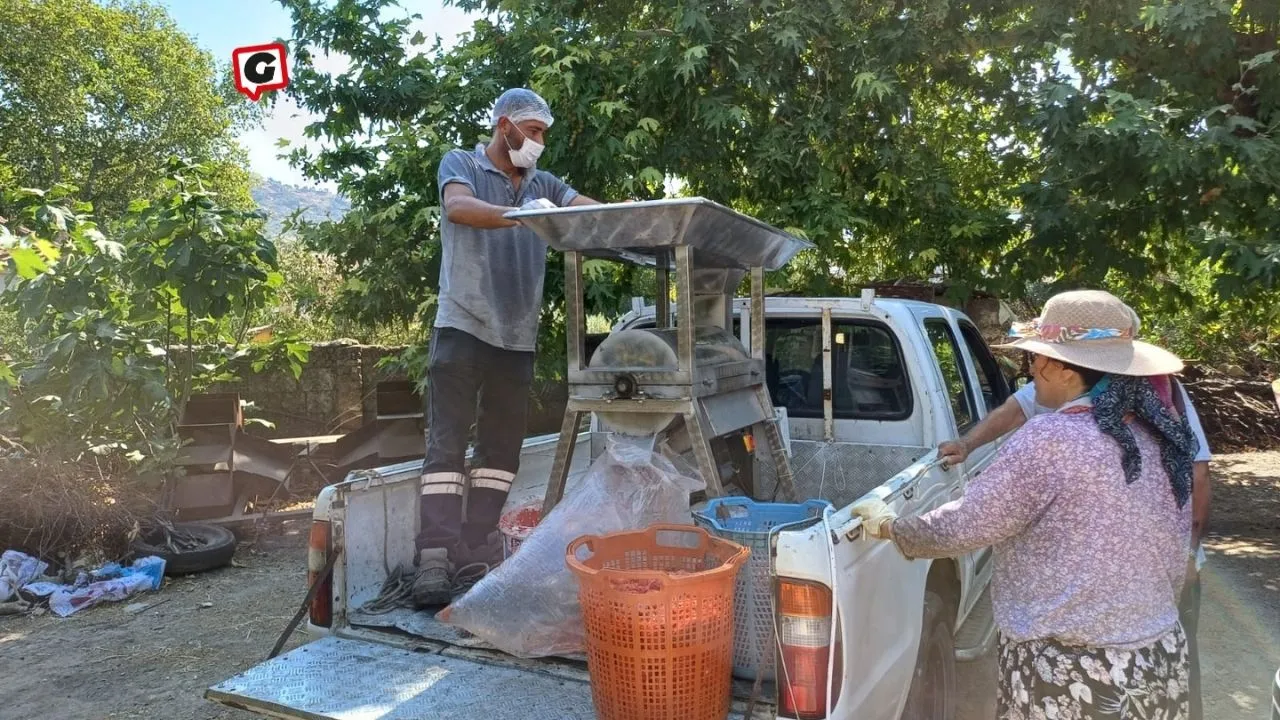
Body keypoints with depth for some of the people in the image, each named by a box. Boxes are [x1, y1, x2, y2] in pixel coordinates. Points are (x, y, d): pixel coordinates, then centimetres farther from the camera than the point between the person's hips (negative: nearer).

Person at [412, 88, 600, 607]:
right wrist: (517, 216, -35)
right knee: (447, 441, -6)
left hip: (518, 335, 6)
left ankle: (476, 548, 15)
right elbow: (458, 208, -18)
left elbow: (595, 210, 3)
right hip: (463, 326, -5)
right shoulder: (460, 165, 4)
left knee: (502, 445, 7)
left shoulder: (543, 184, 16)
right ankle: (436, 557, -6)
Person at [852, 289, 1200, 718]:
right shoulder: (1160, 439, 3)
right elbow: (1176, 565, 12)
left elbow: (963, 527, -16)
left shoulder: (1050, 440, -21)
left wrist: (889, 526, 0)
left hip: (1068, 677, -7)